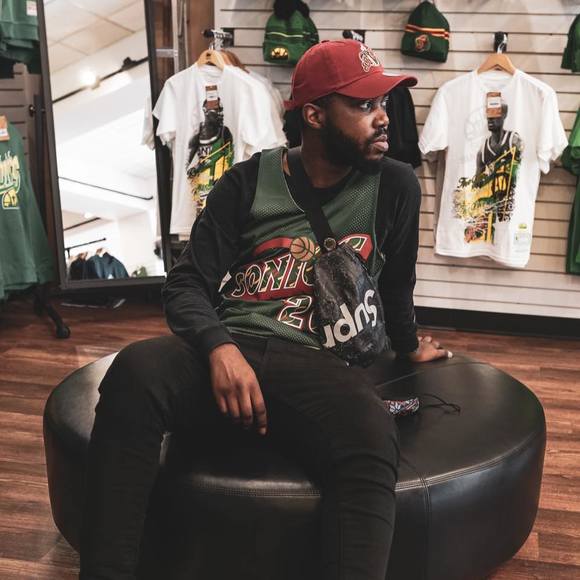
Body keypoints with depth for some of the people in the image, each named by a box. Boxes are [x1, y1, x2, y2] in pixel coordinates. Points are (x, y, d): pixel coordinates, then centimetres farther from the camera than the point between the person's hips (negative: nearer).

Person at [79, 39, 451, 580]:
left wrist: (409, 346, 39)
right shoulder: (246, 182, 8)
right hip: (226, 349, 1)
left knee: (372, 441, -37)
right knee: (135, 369, -34)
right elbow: (186, 284, 2)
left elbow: (395, 284, 24)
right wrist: (220, 348, -19)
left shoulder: (394, 186, 8)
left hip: (317, 362, 0)